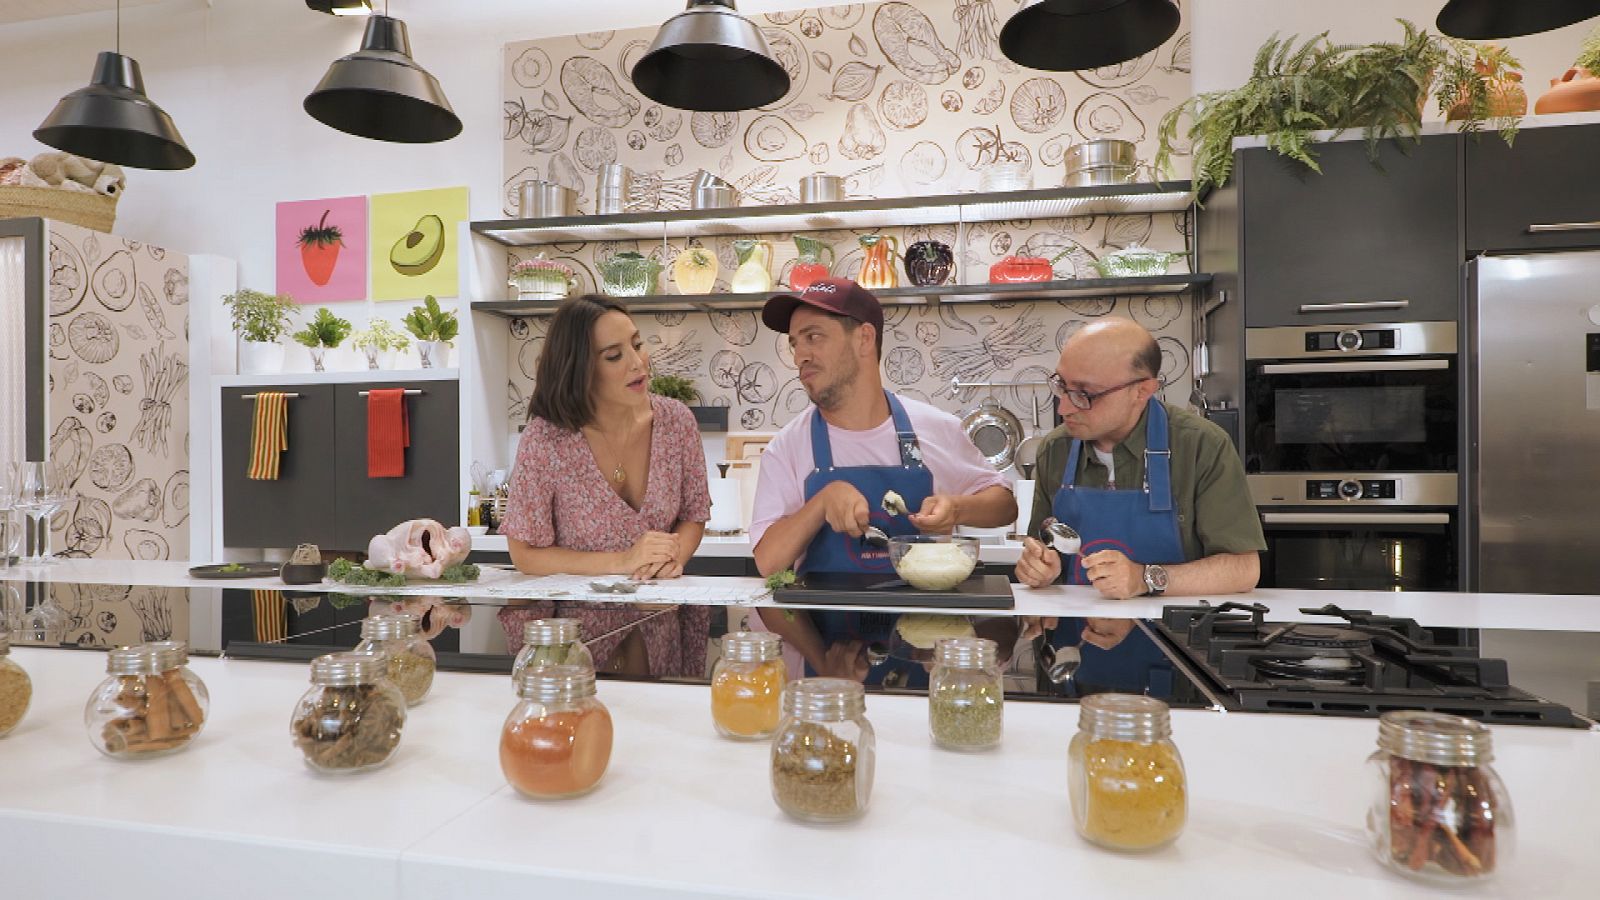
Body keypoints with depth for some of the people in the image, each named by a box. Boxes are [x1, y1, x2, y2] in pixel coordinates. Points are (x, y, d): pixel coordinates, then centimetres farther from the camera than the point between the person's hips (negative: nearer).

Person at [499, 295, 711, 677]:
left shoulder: (676, 421, -4)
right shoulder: (544, 440, -13)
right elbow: (525, 554, -6)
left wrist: (674, 556, -14)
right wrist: (622, 563, -17)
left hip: (663, 624, 2)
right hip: (578, 625, -2)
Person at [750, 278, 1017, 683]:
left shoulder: (937, 429, 3)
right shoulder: (787, 448, 0)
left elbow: (1005, 504, 15)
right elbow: (768, 562, -5)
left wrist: (956, 509, -7)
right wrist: (824, 499, -20)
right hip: (828, 641, 0)